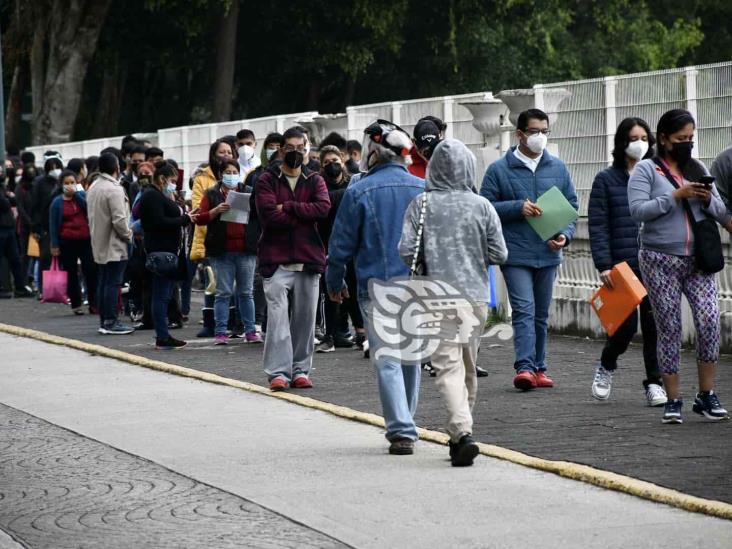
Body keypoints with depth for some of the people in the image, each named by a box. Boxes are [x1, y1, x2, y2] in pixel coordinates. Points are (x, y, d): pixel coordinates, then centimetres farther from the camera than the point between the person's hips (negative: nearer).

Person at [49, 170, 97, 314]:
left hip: (86, 239, 1)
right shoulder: (57, 202, 2)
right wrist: (54, 245, -4)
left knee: (91, 270, -4)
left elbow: (89, 207, -12)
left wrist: (75, 194, -11)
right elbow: (53, 225, 1)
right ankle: (76, 304, 10)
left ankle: (93, 303, 2)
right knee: (71, 273, 3)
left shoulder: (82, 195, 8)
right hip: (67, 242, -1)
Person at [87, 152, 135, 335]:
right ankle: (110, 322, -7)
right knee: (113, 283, -7)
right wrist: (128, 235, -6)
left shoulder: (93, 188, 12)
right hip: (114, 245, -9)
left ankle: (104, 320, 15)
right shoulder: (114, 189, -18)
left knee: (103, 282, 12)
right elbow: (119, 220, -22)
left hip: (99, 244, 9)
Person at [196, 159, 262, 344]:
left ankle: (250, 331, 8)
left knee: (246, 292, 4)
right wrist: (216, 211, -16)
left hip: (245, 250, 1)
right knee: (223, 293, -2)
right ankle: (220, 332, 0)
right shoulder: (211, 195, 9)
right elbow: (200, 218, 1)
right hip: (221, 251, -1)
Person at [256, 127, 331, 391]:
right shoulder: (267, 180, 4)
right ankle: (278, 372, -11)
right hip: (277, 259, -3)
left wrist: (287, 207, -11)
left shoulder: (315, 180, 12)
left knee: (305, 317, 6)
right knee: (277, 316, -11)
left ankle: (300, 370, 14)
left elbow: (323, 207, -8)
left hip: (308, 259, 3)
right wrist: (304, 216, -7)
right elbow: (269, 215, -11)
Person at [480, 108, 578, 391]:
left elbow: (571, 206, 13)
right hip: (515, 254, -4)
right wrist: (518, 208, -16)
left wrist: (565, 234, -4)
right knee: (524, 310, -15)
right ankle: (525, 367, -21)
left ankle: (538, 368, 20)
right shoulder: (499, 169, -1)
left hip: (548, 254, 4)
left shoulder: (557, 168, 9)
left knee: (541, 314, 12)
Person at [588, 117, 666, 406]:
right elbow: (597, 227, -1)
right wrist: (604, 266, -10)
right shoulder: (606, 180, 3)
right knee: (626, 325, -5)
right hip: (622, 265, -2)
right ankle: (606, 366, 23)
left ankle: (654, 383, 9)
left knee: (654, 325, 0)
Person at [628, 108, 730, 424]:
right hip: (660, 261, -3)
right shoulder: (647, 170, 0)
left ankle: (706, 395, -2)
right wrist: (676, 196, -18)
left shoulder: (698, 170, 14)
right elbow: (638, 211, -13)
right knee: (669, 330, 0)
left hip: (698, 261, 4)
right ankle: (673, 400, 8)